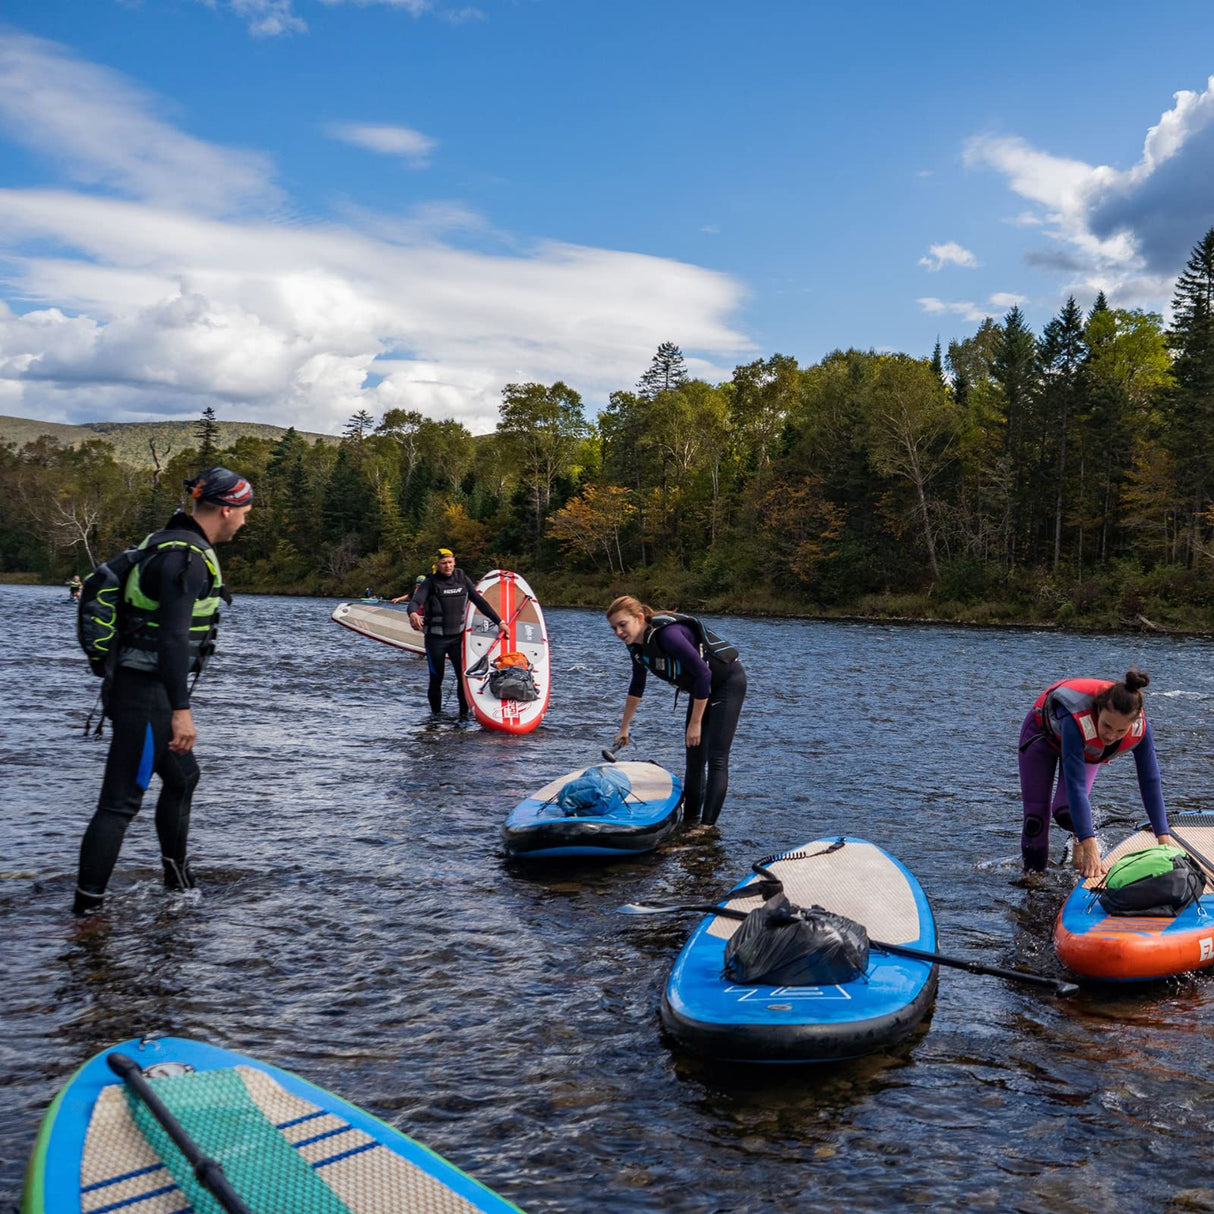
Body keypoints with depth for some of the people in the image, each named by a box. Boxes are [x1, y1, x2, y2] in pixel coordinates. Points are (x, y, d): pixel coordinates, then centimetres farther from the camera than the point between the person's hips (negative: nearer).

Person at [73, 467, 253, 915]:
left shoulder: (169, 542, 13)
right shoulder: (187, 556, -19)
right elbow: (173, 637, -26)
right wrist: (181, 709, -27)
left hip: (137, 685, 11)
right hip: (147, 693, -11)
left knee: (182, 776, 24)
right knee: (120, 801, -8)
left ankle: (177, 878, 37)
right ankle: (86, 908, -4)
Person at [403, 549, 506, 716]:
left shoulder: (462, 579, 3)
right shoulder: (430, 583, -7)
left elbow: (480, 602, 7)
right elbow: (415, 601, -22)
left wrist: (499, 622, 4)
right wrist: (413, 613, -47)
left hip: (457, 636, 3)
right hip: (435, 639, -3)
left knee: (464, 676, -4)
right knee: (436, 680, 3)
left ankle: (464, 714, 5)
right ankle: (436, 714, 17)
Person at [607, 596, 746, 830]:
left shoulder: (667, 634, -31)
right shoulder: (637, 644, -3)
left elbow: (703, 674, -29)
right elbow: (637, 687, 15)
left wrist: (696, 723, -23)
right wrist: (624, 728, 19)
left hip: (728, 682, -9)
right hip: (702, 688, 9)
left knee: (717, 757, -14)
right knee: (694, 756, 11)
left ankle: (708, 826, -16)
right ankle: (689, 821, 20)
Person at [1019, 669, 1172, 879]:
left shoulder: (1140, 727, -35)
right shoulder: (1077, 720, -48)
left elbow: (1150, 782, -27)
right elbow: (1076, 786, -49)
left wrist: (1164, 841, -30)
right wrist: (1090, 849, -51)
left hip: (1087, 749, 3)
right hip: (1044, 733, -2)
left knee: (1064, 811, -20)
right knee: (1035, 819, -5)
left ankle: (1080, 837, 13)